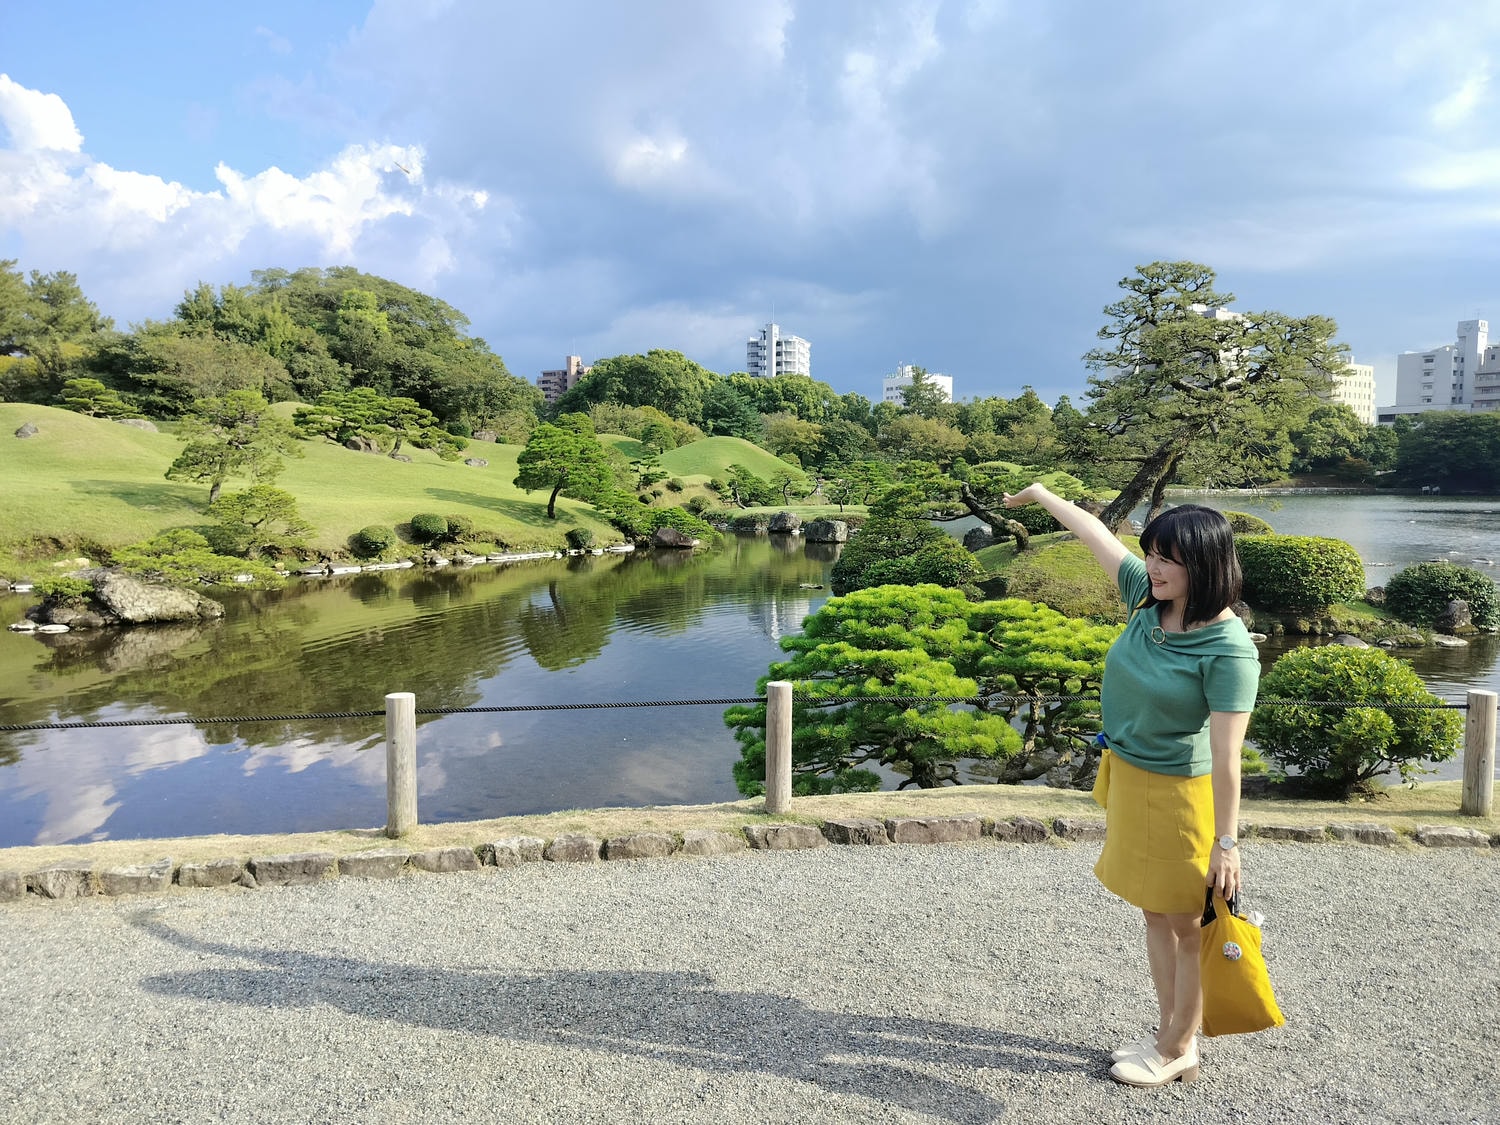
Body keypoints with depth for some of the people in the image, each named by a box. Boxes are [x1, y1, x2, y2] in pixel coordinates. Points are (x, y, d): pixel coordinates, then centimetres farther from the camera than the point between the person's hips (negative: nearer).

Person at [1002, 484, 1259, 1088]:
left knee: (1188, 926, 9)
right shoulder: (1148, 596, -5)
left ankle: (1178, 1051, 26)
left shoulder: (1229, 650, -24)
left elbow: (1225, 755, -23)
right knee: (1156, 914, 19)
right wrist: (1044, 495, 23)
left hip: (1180, 794, -7)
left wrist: (1226, 842, -20)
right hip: (1127, 777, 8)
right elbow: (1095, 533, 10)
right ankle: (1170, 1031, 34)